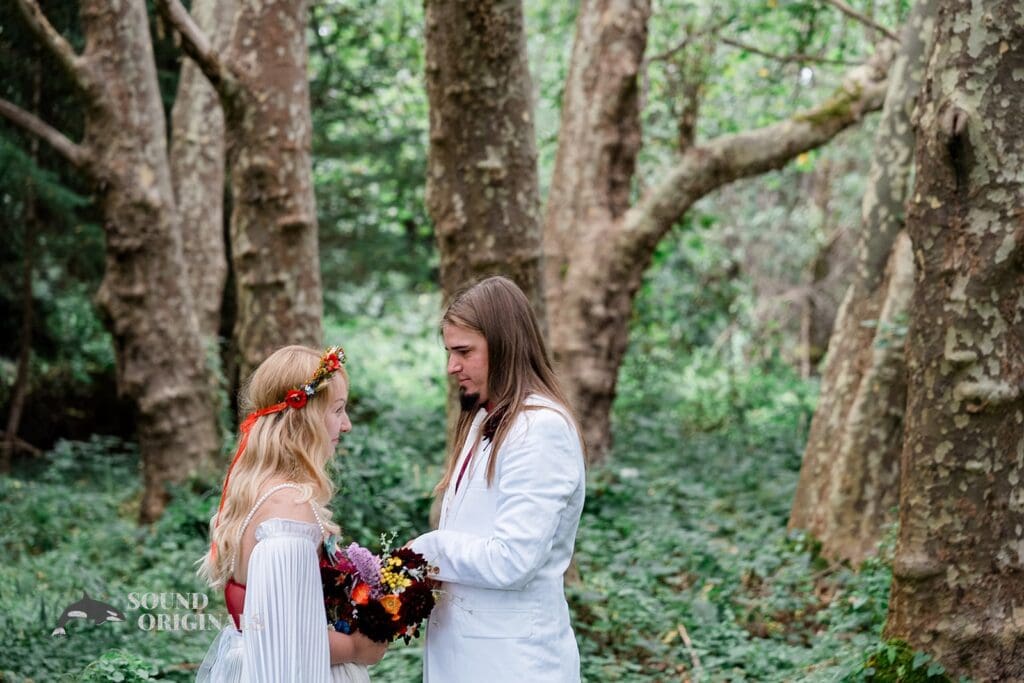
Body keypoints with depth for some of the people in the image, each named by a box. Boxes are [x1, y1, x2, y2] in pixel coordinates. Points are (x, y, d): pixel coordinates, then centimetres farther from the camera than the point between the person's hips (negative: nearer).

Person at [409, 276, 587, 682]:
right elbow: (468, 532, 10)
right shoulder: (484, 420, 12)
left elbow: (511, 560, -23)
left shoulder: (542, 429, -16)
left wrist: (425, 550, -10)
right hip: (462, 648, 8)